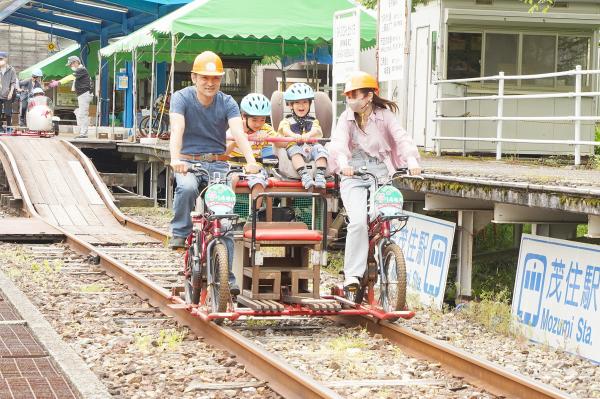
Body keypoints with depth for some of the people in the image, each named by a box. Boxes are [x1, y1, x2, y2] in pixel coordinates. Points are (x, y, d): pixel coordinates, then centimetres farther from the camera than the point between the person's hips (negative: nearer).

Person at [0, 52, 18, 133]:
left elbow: (13, 82, -2)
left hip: (7, 95, -3)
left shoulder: (11, 70, 0)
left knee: (8, 112, -1)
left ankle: (8, 126, 8)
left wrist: (11, 92, -10)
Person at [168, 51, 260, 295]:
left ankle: (226, 277, -4)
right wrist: (175, 158, -40)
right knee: (187, 188, -36)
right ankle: (180, 233, -12)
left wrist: (250, 161, -34)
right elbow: (177, 129, -22)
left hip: (218, 164, 2)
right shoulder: (181, 98, -6)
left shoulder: (227, 103, -1)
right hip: (189, 161, -2)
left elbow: (238, 132, -17)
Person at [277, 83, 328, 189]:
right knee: (295, 150, -36)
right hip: (294, 146, -1)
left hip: (311, 147, 2)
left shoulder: (313, 121, 22)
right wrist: (294, 136, -33)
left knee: (319, 148, -31)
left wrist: (308, 135, -29)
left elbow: (317, 130, -2)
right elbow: (285, 130, -6)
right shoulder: (287, 121, 18)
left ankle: (320, 176, -42)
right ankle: (304, 175, -50)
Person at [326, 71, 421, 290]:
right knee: (358, 222, -21)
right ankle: (353, 274, -15)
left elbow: (401, 138, -10)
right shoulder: (347, 118, 5)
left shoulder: (384, 115, 4)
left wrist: (411, 159, -30)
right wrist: (342, 161, -34)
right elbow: (338, 141, -13)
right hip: (354, 175, -1)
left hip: (381, 174, 1)